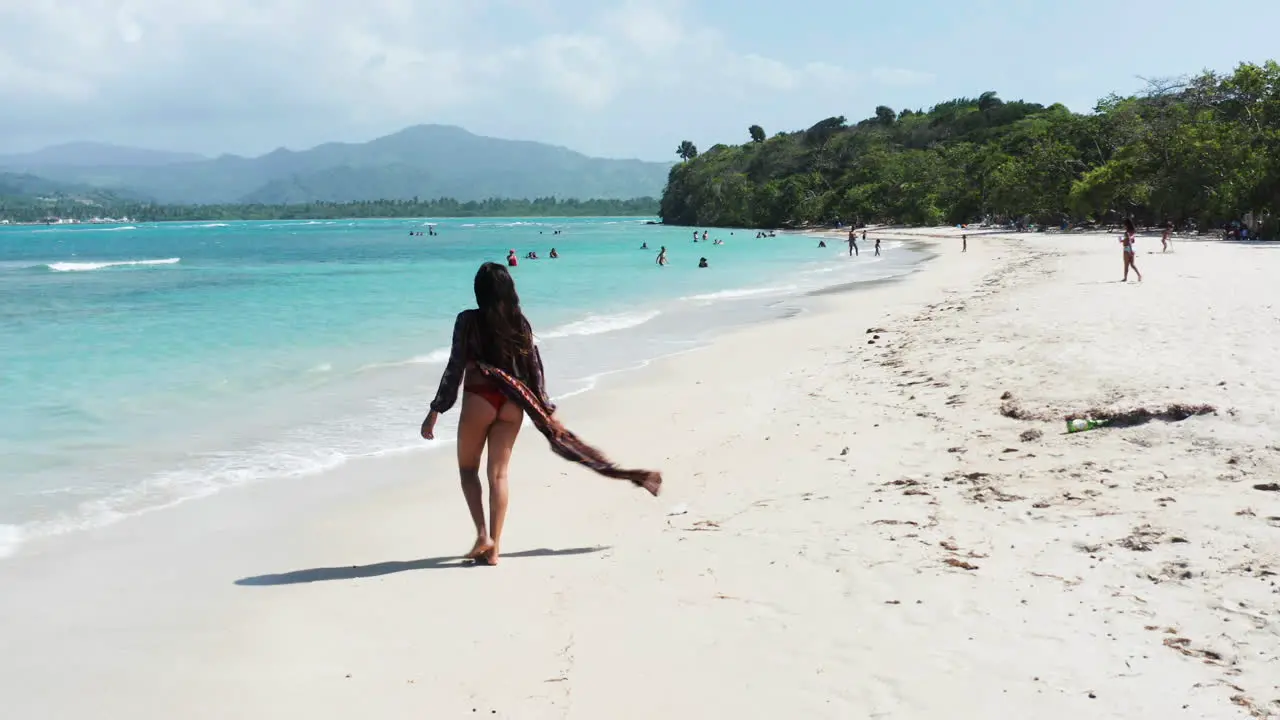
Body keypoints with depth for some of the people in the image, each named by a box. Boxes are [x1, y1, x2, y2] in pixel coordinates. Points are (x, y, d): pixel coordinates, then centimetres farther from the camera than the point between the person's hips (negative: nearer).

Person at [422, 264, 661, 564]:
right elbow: (535, 370, 5)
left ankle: (483, 536, 1)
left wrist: (435, 411, -6)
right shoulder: (520, 323, 4)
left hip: (479, 401, -4)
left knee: (468, 468, 14)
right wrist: (548, 411, 10)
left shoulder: (469, 321, -8)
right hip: (512, 404, 4)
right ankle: (494, 547, 8)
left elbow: (455, 368, -10)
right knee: (498, 474, 9)